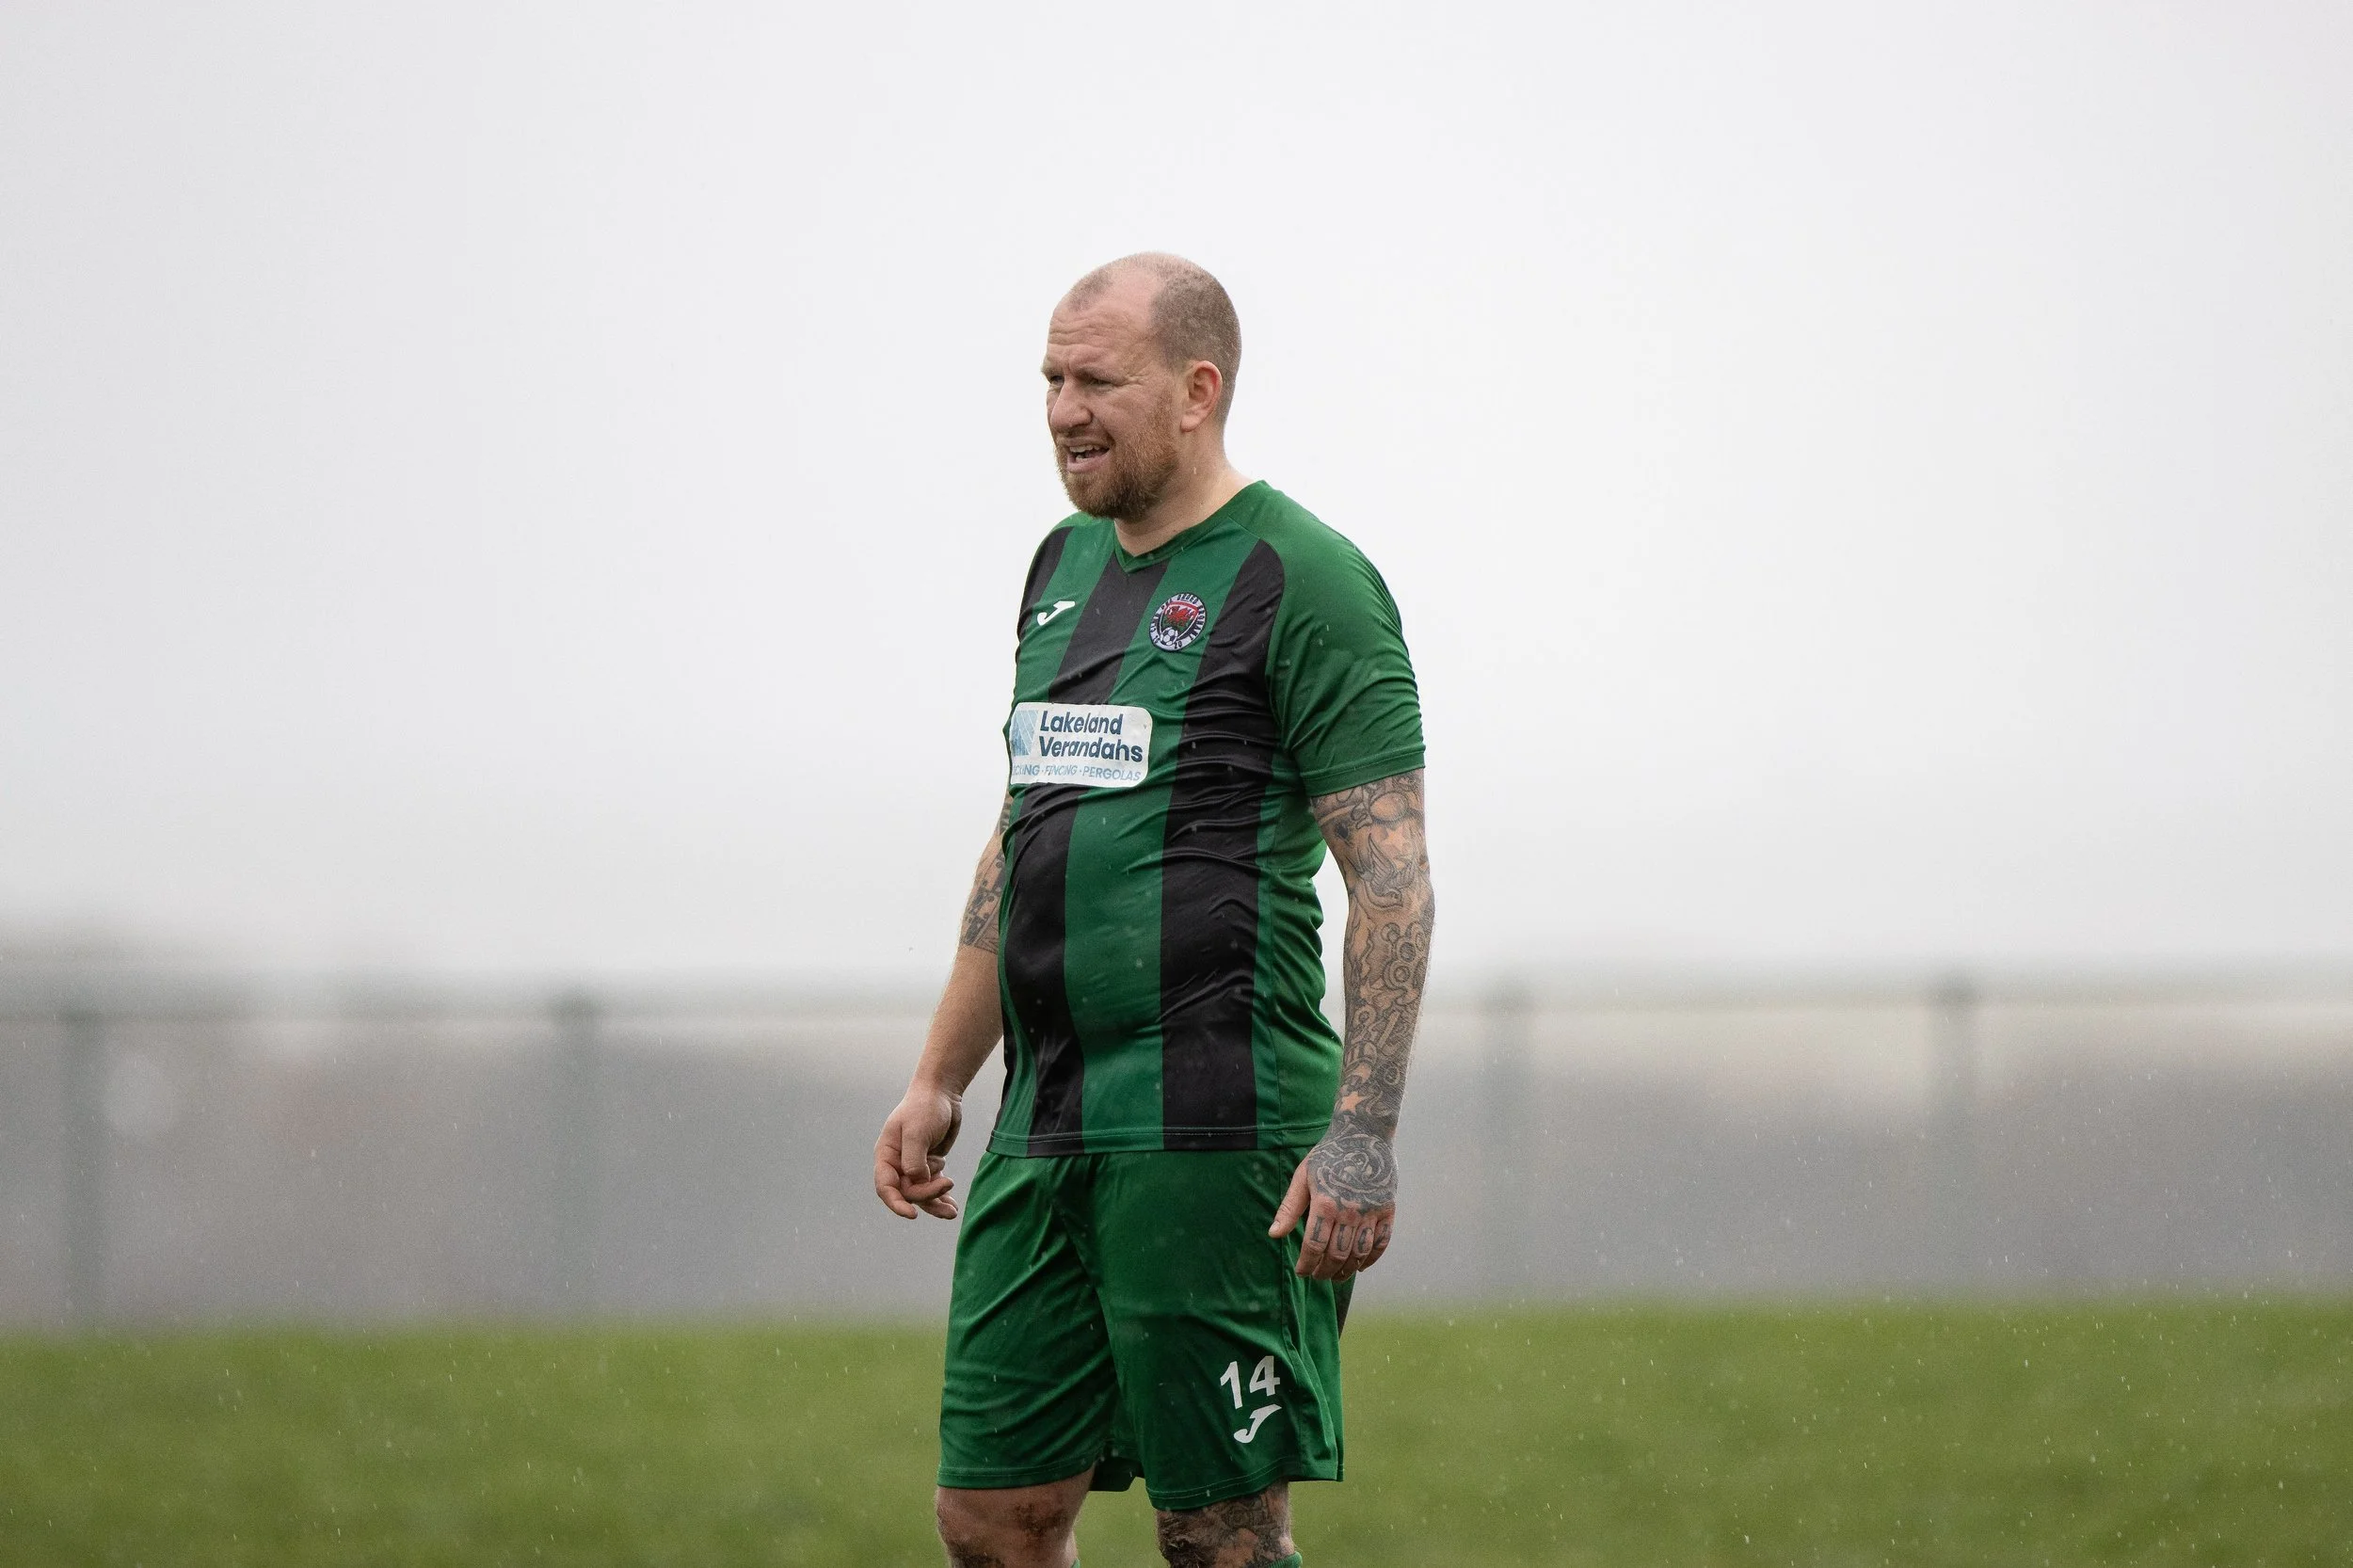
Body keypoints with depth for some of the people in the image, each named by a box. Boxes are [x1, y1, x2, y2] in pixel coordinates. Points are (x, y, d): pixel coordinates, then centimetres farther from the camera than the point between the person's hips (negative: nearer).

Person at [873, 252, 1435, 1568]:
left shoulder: (1303, 581, -7)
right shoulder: (1066, 565, 18)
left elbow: (1392, 873, -12)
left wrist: (1365, 1131, -19)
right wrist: (940, 1080, 23)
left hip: (1213, 1131, -8)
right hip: (1046, 1127, 8)